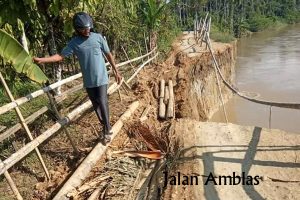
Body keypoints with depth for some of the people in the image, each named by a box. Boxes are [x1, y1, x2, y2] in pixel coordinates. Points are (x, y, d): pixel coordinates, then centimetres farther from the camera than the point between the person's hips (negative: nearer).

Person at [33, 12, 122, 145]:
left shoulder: (98, 37, -5)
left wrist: (116, 71, 5)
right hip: (88, 81, 2)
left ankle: (107, 130, 9)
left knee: (102, 103, -7)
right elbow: (61, 56, -6)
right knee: (95, 105, 11)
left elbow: (108, 54, 3)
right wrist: (41, 60, -18)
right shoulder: (74, 43, -4)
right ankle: (106, 128, 28)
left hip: (101, 78, -2)